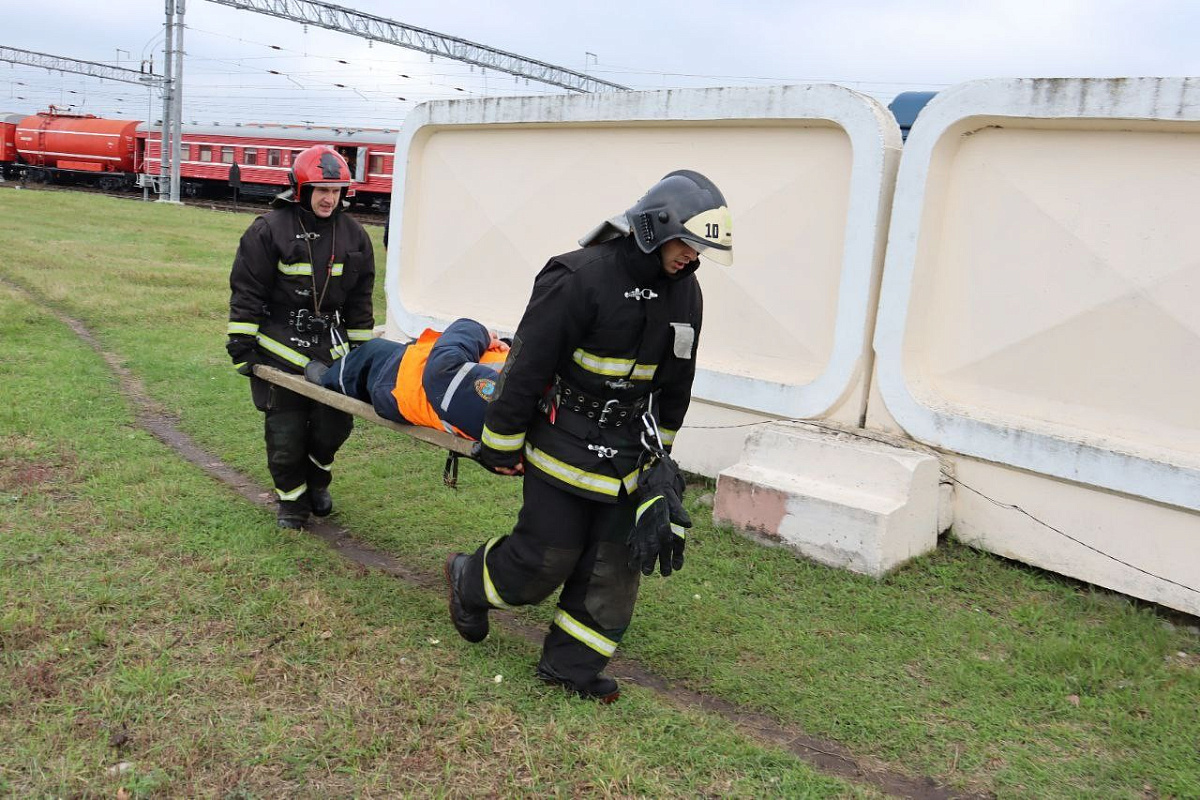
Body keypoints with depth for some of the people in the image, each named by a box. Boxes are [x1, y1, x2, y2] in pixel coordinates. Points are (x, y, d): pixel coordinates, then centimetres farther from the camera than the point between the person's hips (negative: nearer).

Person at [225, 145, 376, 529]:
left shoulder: (353, 235, 7)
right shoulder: (268, 230, -6)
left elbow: (360, 299, 13)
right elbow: (246, 290, -5)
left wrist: (360, 349, 12)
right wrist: (241, 345, -7)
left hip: (331, 349, 4)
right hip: (280, 349, -4)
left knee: (335, 424, 7)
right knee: (285, 430, 0)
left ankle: (316, 480, 34)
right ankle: (292, 498, 21)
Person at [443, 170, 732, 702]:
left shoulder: (684, 292, 4)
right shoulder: (581, 278, -20)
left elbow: (675, 383, 15)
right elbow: (526, 366, -16)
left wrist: (658, 452, 20)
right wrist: (502, 445, -11)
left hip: (626, 455, 7)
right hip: (563, 446, -6)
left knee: (615, 565, 8)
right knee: (546, 558, 1)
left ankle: (571, 663, 25)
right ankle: (468, 580, 32)